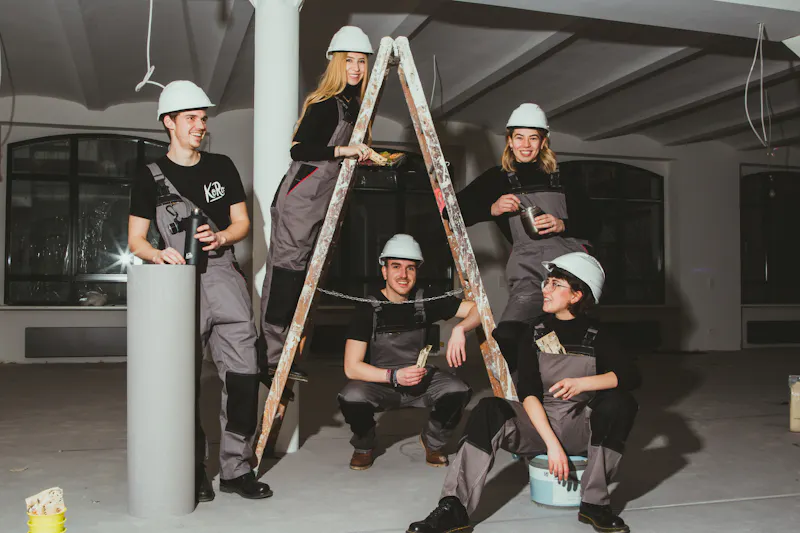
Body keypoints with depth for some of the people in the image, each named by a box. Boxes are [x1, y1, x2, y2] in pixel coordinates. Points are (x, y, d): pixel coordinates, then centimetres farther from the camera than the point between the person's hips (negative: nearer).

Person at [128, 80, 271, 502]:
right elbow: (135, 240, 6)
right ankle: (193, 471, 13)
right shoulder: (151, 178, 6)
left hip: (224, 277, 3)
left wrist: (220, 237, -7)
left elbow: (242, 222, 15)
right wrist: (158, 253, -15)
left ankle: (236, 468, 5)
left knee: (242, 372, -5)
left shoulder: (222, 167, 14)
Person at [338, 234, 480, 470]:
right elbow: (351, 367, -19)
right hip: (380, 382, -2)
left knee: (458, 391, -27)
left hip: (422, 380, 2)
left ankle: (432, 441, 6)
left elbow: (478, 308, -7)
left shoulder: (427, 300, -8)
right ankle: (364, 446, 2)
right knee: (351, 398, -33)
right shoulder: (368, 309, -15)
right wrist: (394, 376, -32)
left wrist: (459, 329, -27)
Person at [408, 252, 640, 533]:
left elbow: (631, 375, -13)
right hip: (536, 424, 0)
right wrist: (552, 443, -23)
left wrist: (582, 383, -27)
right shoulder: (533, 332, 0)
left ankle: (594, 503, -20)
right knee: (489, 410, -26)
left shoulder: (595, 335, 0)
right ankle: (454, 508, -32)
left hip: (581, 430, 0)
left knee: (621, 403, -27)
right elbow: (529, 393, -10)